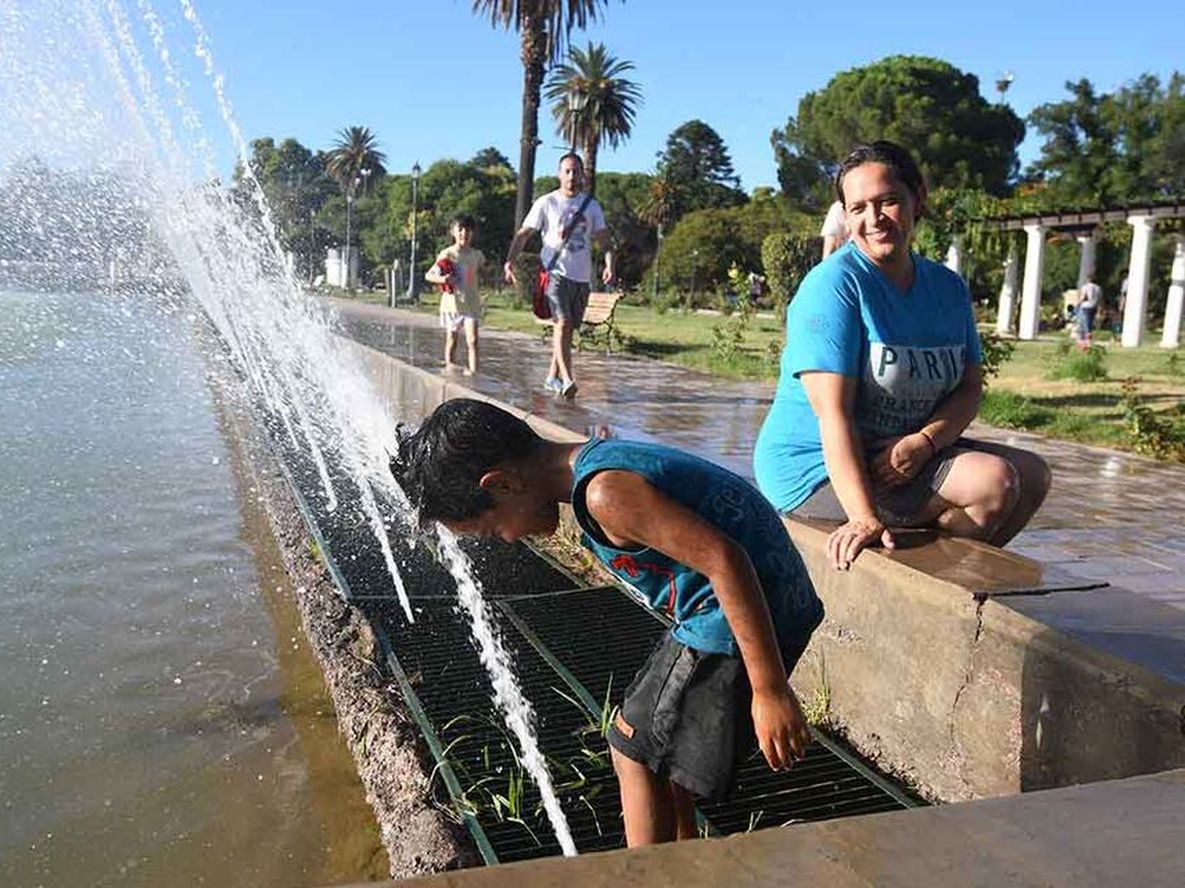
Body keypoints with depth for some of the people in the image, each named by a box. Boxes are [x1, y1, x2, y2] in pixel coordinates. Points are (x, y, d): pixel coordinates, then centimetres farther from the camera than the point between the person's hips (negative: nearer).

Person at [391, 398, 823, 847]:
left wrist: (770, 690, -23)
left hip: (738, 618, -10)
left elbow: (724, 558, -27)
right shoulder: (596, 458, 8)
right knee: (651, 740, 22)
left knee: (636, 750, 2)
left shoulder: (605, 492, -23)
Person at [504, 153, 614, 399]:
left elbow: (603, 239, 12)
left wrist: (609, 264, -6)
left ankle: (552, 376, 21)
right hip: (555, 272, -4)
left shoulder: (591, 206, 12)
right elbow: (523, 234, 1)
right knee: (562, 323, -18)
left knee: (568, 328, 9)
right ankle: (567, 379, -24)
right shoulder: (546, 203, 2)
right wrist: (509, 261, -13)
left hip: (582, 276, 4)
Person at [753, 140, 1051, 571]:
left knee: (1034, 474, 9)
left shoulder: (948, 288, 7)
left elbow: (970, 388, 3)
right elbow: (833, 411, -25)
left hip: (907, 453, 8)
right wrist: (863, 517, -34)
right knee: (993, 481, -20)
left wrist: (923, 442, -19)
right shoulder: (833, 284, -17)